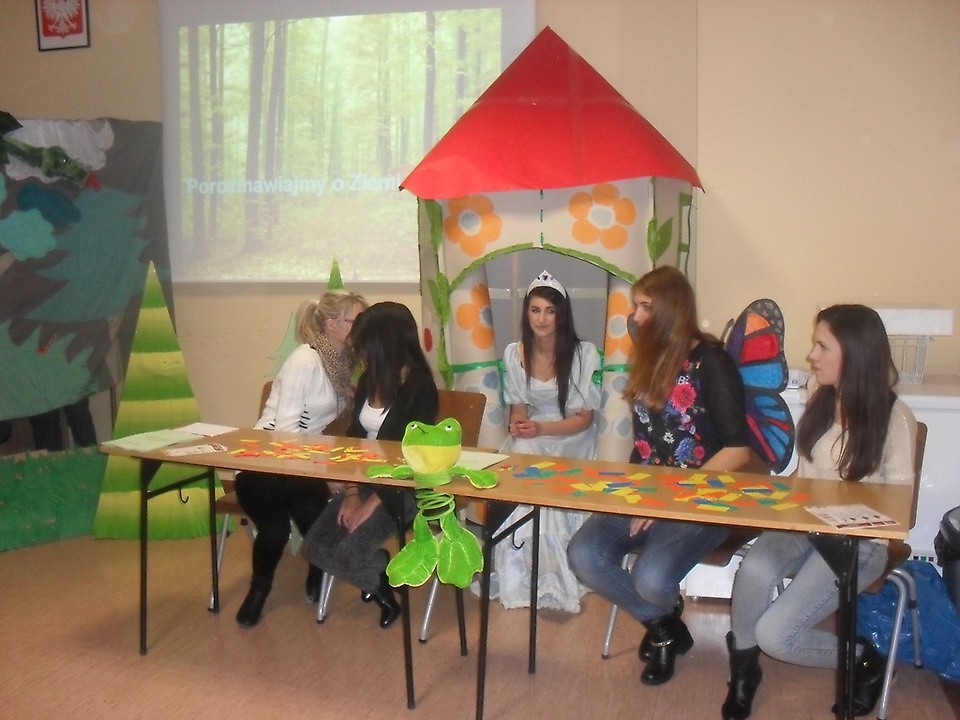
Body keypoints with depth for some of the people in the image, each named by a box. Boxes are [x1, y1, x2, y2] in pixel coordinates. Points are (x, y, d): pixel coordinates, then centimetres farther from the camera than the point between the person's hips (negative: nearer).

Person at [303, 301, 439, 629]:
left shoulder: (420, 388, -17)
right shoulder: (369, 380, 4)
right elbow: (354, 437, 7)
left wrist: (371, 504, -20)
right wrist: (351, 493, -6)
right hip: (365, 479, 7)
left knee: (348, 553, -22)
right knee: (315, 547, -5)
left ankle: (382, 580, 11)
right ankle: (379, 574, 17)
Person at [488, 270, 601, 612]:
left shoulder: (584, 353, -10)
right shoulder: (514, 354, 0)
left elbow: (584, 418, -9)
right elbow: (518, 407, 7)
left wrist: (541, 429, -24)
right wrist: (517, 424, -18)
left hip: (572, 439, -3)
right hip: (530, 438, 3)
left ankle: (552, 578, -16)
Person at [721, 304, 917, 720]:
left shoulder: (894, 417, -10)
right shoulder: (820, 401, 6)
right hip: (805, 527, 5)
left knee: (774, 634, -20)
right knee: (754, 568, -31)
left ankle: (864, 661, 11)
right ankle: (743, 667, -4)